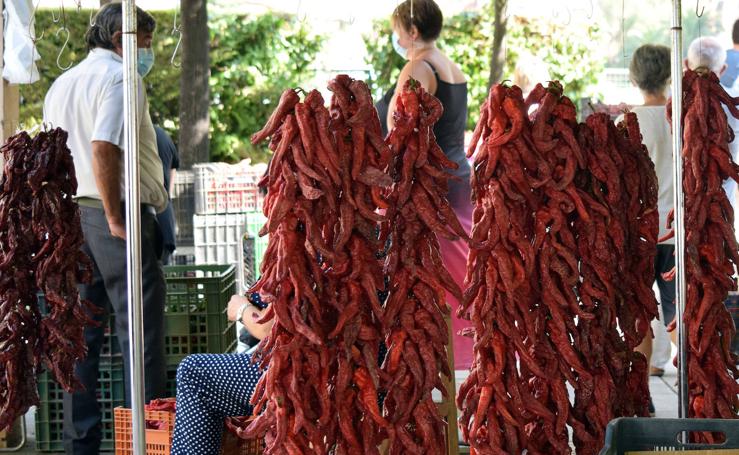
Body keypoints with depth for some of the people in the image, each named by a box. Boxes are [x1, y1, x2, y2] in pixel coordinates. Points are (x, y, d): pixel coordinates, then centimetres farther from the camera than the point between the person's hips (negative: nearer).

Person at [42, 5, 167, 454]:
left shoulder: (61, 84, 19)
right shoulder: (120, 77, -8)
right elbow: (104, 149, -21)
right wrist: (116, 219, -18)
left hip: (71, 216, 8)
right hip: (118, 214, -8)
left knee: (81, 336, 9)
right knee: (140, 332, -4)